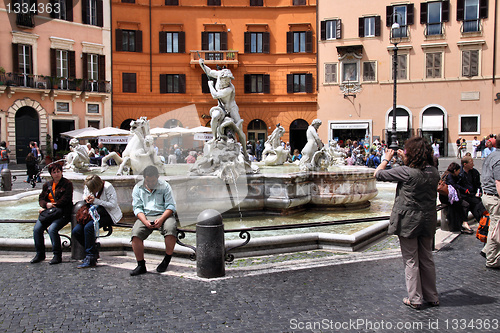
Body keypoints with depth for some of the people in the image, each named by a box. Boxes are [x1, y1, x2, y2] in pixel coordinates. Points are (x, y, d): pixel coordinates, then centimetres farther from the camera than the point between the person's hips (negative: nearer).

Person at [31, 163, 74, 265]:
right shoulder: (47, 185, 20)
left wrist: (52, 205, -12)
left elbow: (65, 200, -7)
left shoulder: (67, 184, 3)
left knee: (52, 229, -29)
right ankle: (40, 254, 1)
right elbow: (41, 199, 14)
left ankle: (57, 255, -16)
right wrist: (46, 204, -9)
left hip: (62, 213, -5)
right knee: (37, 229, -17)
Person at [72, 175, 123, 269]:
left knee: (88, 227, -31)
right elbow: (85, 196, 19)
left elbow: (113, 205, -19)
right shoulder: (87, 187, 1)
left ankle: (90, 259, -21)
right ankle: (94, 253, 4)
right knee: (76, 231, -14)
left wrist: (95, 201, -23)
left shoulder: (108, 187, -17)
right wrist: (86, 199, -7)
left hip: (108, 215, -7)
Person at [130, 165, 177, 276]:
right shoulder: (138, 188, 9)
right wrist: (145, 221, -16)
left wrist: (161, 219, -19)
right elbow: (137, 208, 3)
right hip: (145, 216, 2)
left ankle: (167, 260, -12)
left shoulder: (165, 186, 4)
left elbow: (171, 206, -1)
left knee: (170, 228, -33)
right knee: (136, 233, -27)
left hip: (164, 215, -1)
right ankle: (141, 265, -13)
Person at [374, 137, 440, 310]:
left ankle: (415, 299, 11)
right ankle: (432, 297, 26)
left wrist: (386, 159, 4)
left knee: (411, 261, 5)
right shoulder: (434, 172, 0)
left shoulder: (406, 172, -19)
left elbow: (378, 174, -11)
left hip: (408, 221, -6)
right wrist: (406, 160, 19)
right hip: (428, 222, 6)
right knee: (427, 259, 16)